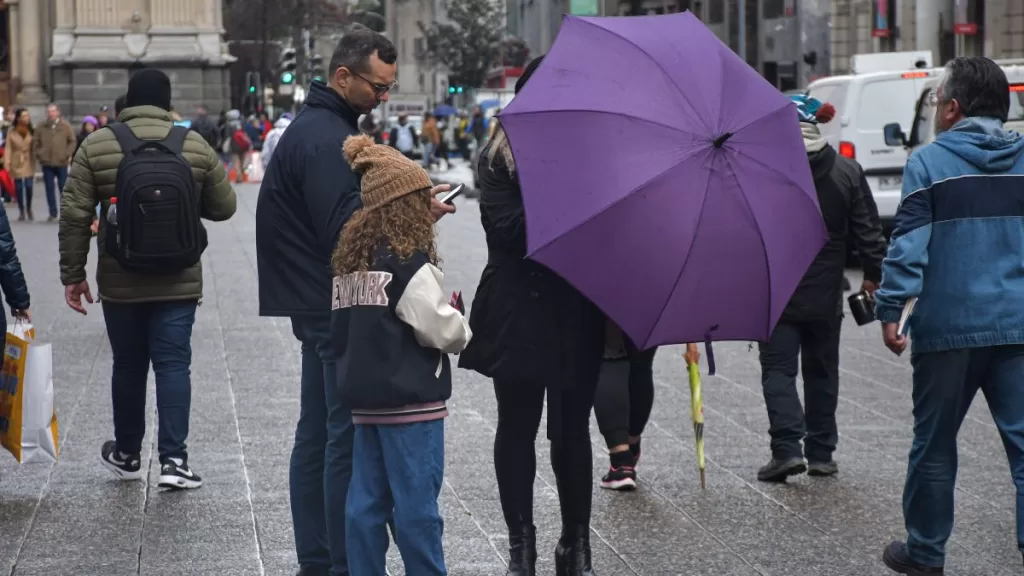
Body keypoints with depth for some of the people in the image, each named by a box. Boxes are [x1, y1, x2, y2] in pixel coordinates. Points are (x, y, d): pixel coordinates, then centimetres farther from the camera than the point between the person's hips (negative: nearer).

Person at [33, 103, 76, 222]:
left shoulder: (65, 126, 0)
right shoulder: (41, 127, 7)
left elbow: (73, 141, 2)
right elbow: (35, 142, 13)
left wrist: (67, 154, -8)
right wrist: (39, 154, 0)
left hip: (61, 163, -2)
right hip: (46, 163, 2)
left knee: (63, 188, 2)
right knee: (49, 189, 3)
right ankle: (53, 214, 8)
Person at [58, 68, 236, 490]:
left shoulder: (97, 146, -4)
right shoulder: (195, 145, -3)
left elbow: (74, 217, -6)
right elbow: (223, 207, 5)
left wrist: (72, 275, 2)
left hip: (120, 283, 0)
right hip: (179, 282, 0)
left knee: (128, 366, 13)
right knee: (173, 364, 3)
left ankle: (127, 455, 26)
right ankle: (173, 459, -5)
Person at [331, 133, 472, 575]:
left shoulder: (351, 260, 10)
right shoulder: (409, 265, -14)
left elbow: (340, 334, 12)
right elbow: (441, 330, -15)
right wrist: (462, 326, 5)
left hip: (364, 397, 8)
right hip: (411, 401, -8)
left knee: (365, 501, 10)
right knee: (416, 505, -2)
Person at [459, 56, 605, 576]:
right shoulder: (499, 160, -1)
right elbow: (506, 229, -13)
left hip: (578, 318, 1)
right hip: (519, 315, -1)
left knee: (571, 431, 5)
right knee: (517, 427, 7)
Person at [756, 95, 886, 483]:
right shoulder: (847, 172, 0)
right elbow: (868, 232, 3)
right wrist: (873, 275, 13)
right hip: (825, 297, 3)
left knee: (778, 368, 2)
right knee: (821, 371, 15)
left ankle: (787, 447, -13)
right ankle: (820, 452, 18)